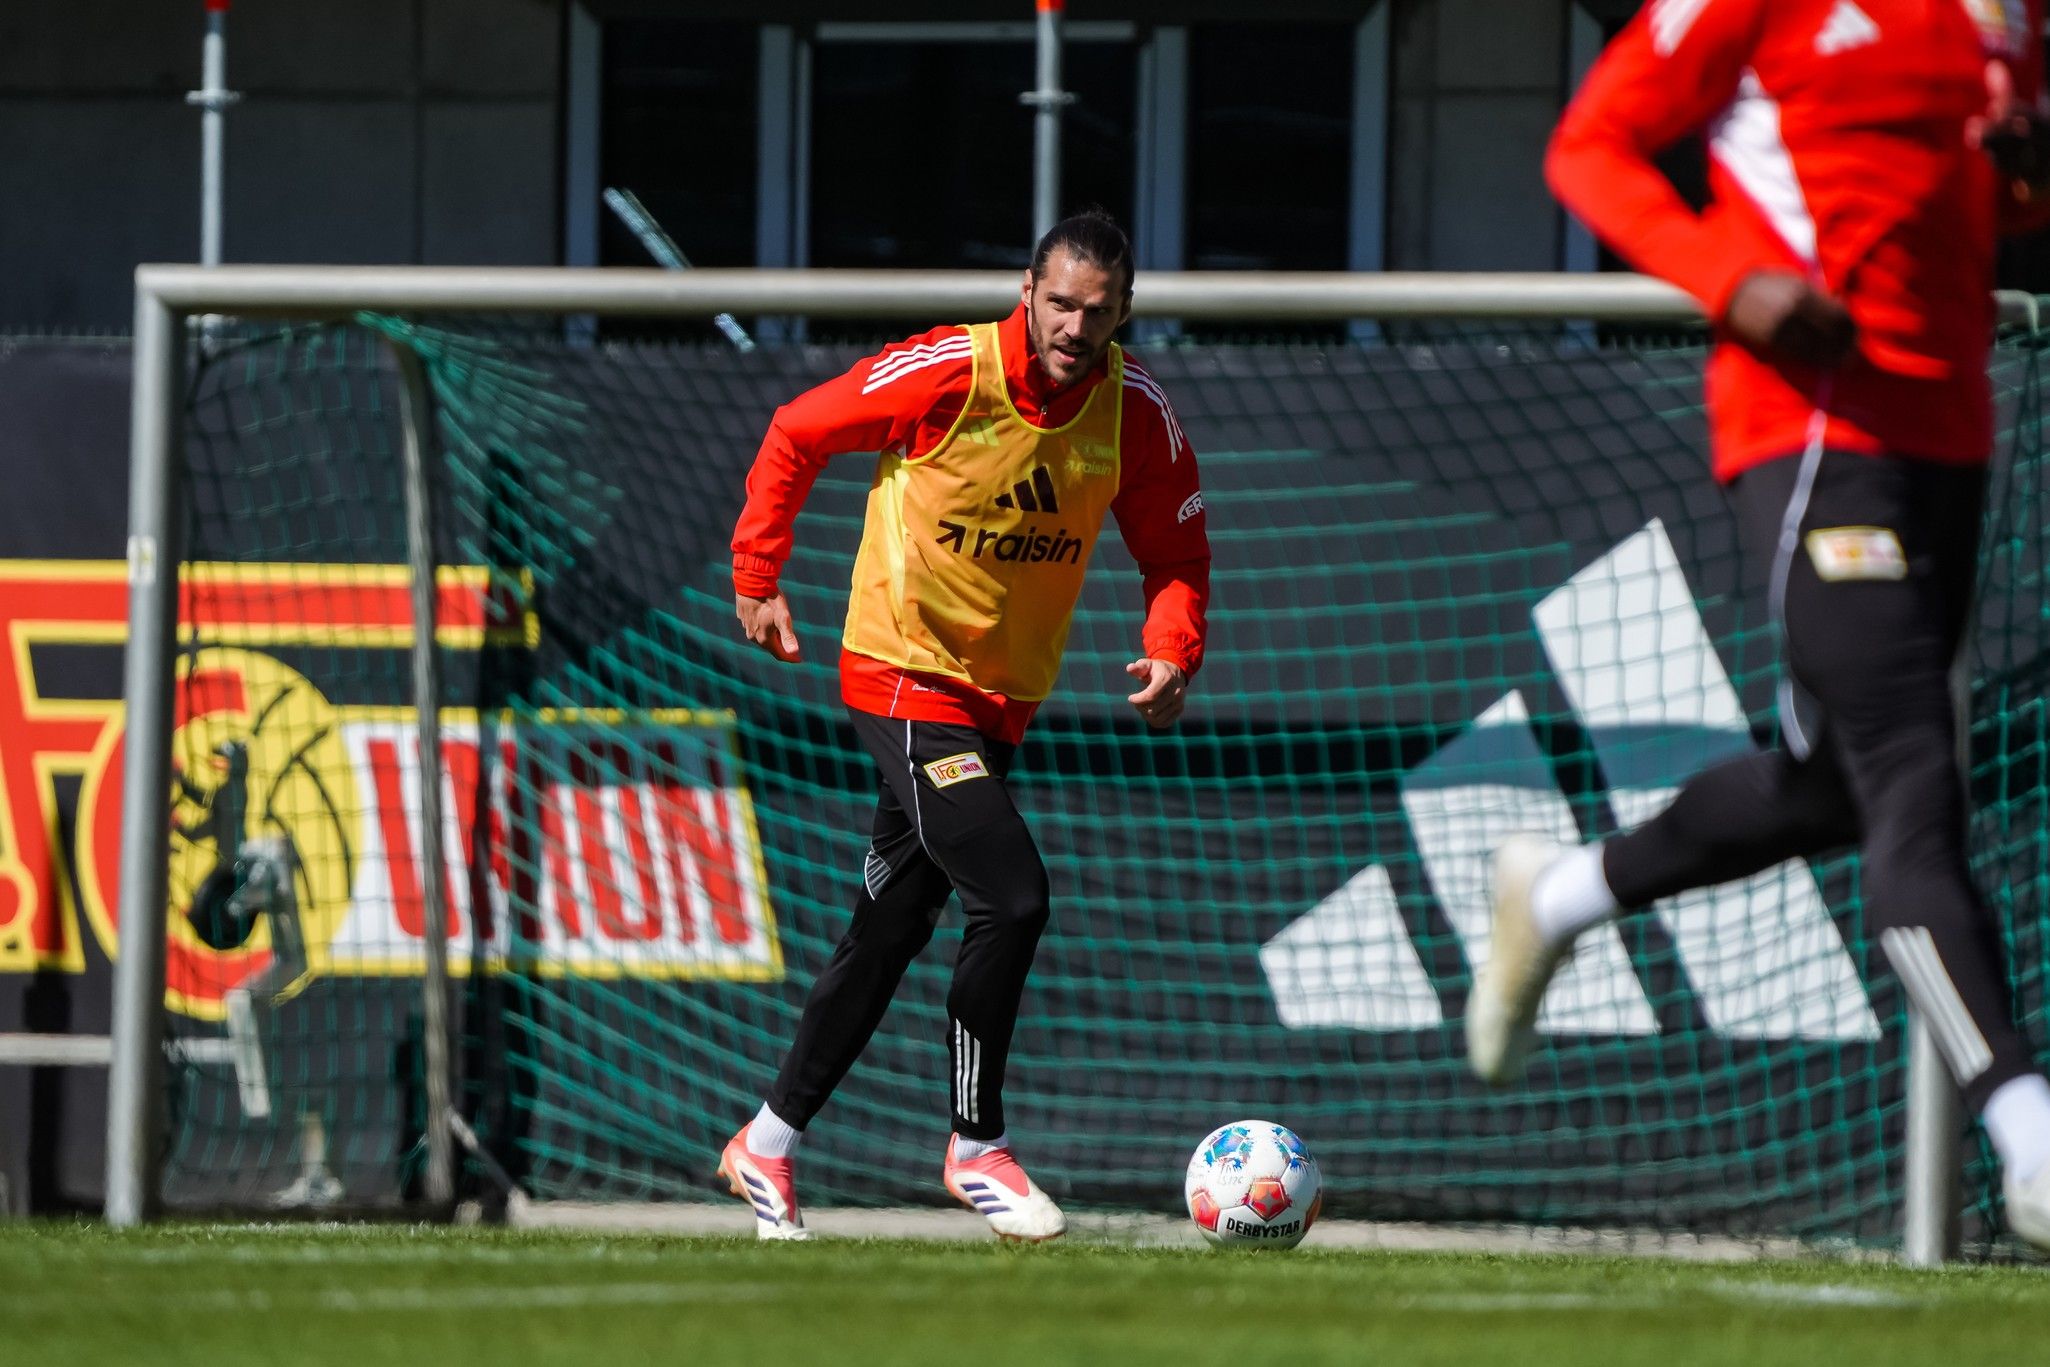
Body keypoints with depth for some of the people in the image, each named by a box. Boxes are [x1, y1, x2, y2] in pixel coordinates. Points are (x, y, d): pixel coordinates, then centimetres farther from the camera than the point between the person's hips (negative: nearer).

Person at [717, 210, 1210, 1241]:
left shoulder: (1134, 411, -6)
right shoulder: (947, 374, -18)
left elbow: (1176, 550, 5)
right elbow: (795, 435, -5)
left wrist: (1173, 651, -15)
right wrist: (756, 576, -4)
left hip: (1001, 701, 6)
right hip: (903, 677, -6)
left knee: (890, 928, 13)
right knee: (1011, 894, -19)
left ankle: (768, 1143, 27)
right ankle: (976, 1146, -5)